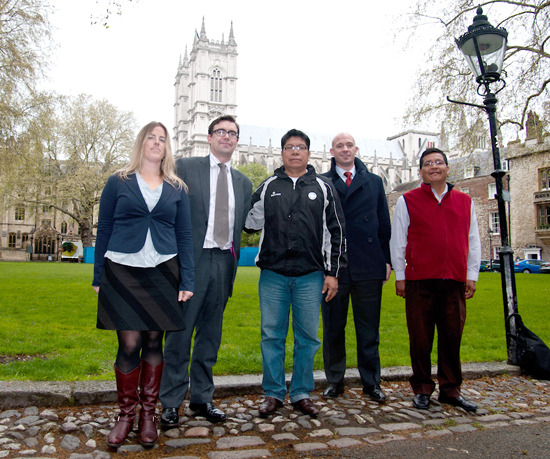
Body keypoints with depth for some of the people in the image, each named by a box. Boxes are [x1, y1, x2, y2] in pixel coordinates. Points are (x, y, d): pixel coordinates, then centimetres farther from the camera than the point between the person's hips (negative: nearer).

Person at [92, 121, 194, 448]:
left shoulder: (177, 189, 10)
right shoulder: (118, 183, 7)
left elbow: (185, 234, 7)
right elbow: (104, 230, 7)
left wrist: (187, 280, 0)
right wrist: (98, 277, 3)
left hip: (163, 273, 1)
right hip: (123, 272, -1)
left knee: (154, 342, 6)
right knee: (129, 344, -3)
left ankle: (148, 413, 22)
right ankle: (126, 414, 17)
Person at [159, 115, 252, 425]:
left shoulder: (244, 183, 15)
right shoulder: (185, 167, 3)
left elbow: (244, 226, 15)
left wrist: (235, 263, 6)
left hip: (224, 263, 4)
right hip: (192, 260, -4)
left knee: (211, 335, 12)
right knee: (180, 333, 1)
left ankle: (202, 398, 25)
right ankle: (171, 403, 15)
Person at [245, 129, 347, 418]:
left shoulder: (323, 187, 8)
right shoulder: (268, 187, 11)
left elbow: (336, 231, 7)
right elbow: (251, 224, 16)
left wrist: (333, 272, 1)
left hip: (311, 275, 0)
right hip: (273, 275, 1)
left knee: (307, 337, 6)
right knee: (272, 335, 5)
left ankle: (301, 393, 21)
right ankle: (274, 393, 20)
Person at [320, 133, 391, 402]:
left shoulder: (374, 182, 13)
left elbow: (384, 223, 12)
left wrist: (387, 259, 5)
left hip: (369, 266, 2)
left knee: (369, 329, 9)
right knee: (333, 327, 9)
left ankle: (371, 382, 22)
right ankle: (334, 381, 23)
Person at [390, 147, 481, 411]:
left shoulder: (464, 201, 13)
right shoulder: (407, 201, 5)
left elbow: (473, 241, 15)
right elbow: (397, 241, 4)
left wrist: (471, 275, 9)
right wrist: (399, 276, 1)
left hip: (454, 281, 2)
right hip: (419, 281, -2)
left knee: (452, 336, 7)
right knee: (420, 338, 4)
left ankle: (450, 390, 21)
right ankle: (422, 389, 18)